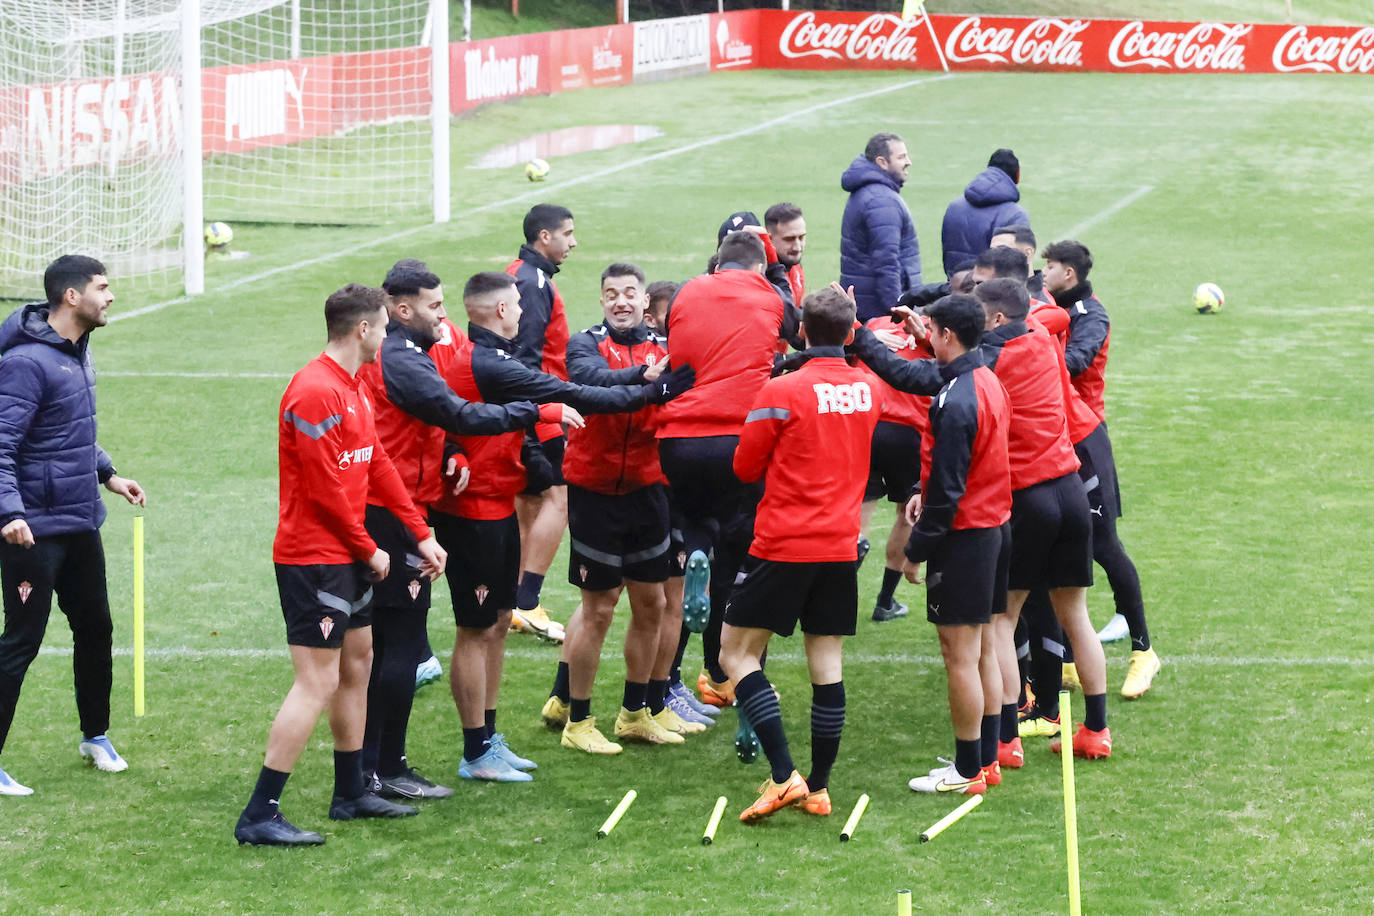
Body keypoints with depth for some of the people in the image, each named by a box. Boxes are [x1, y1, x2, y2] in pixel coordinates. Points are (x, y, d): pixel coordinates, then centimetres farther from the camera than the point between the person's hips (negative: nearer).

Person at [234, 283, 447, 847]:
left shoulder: (354, 389, 14)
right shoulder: (315, 392, -18)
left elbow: (378, 468, 19)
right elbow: (325, 488, -19)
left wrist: (422, 535, 16)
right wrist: (368, 550, -10)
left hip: (347, 558, 10)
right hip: (314, 560, -10)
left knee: (358, 663, 17)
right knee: (317, 682, -11)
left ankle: (351, 794, 30)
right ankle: (259, 817, -9)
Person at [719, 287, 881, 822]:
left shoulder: (781, 392, -13)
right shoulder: (867, 390, 4)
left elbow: (746, 467, -3)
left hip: (784, 546, -5)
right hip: (841, 546, 5)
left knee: (737, 654, 3)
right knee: (827, 664, 9)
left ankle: (784, 776, -9)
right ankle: (819, 788, 11)